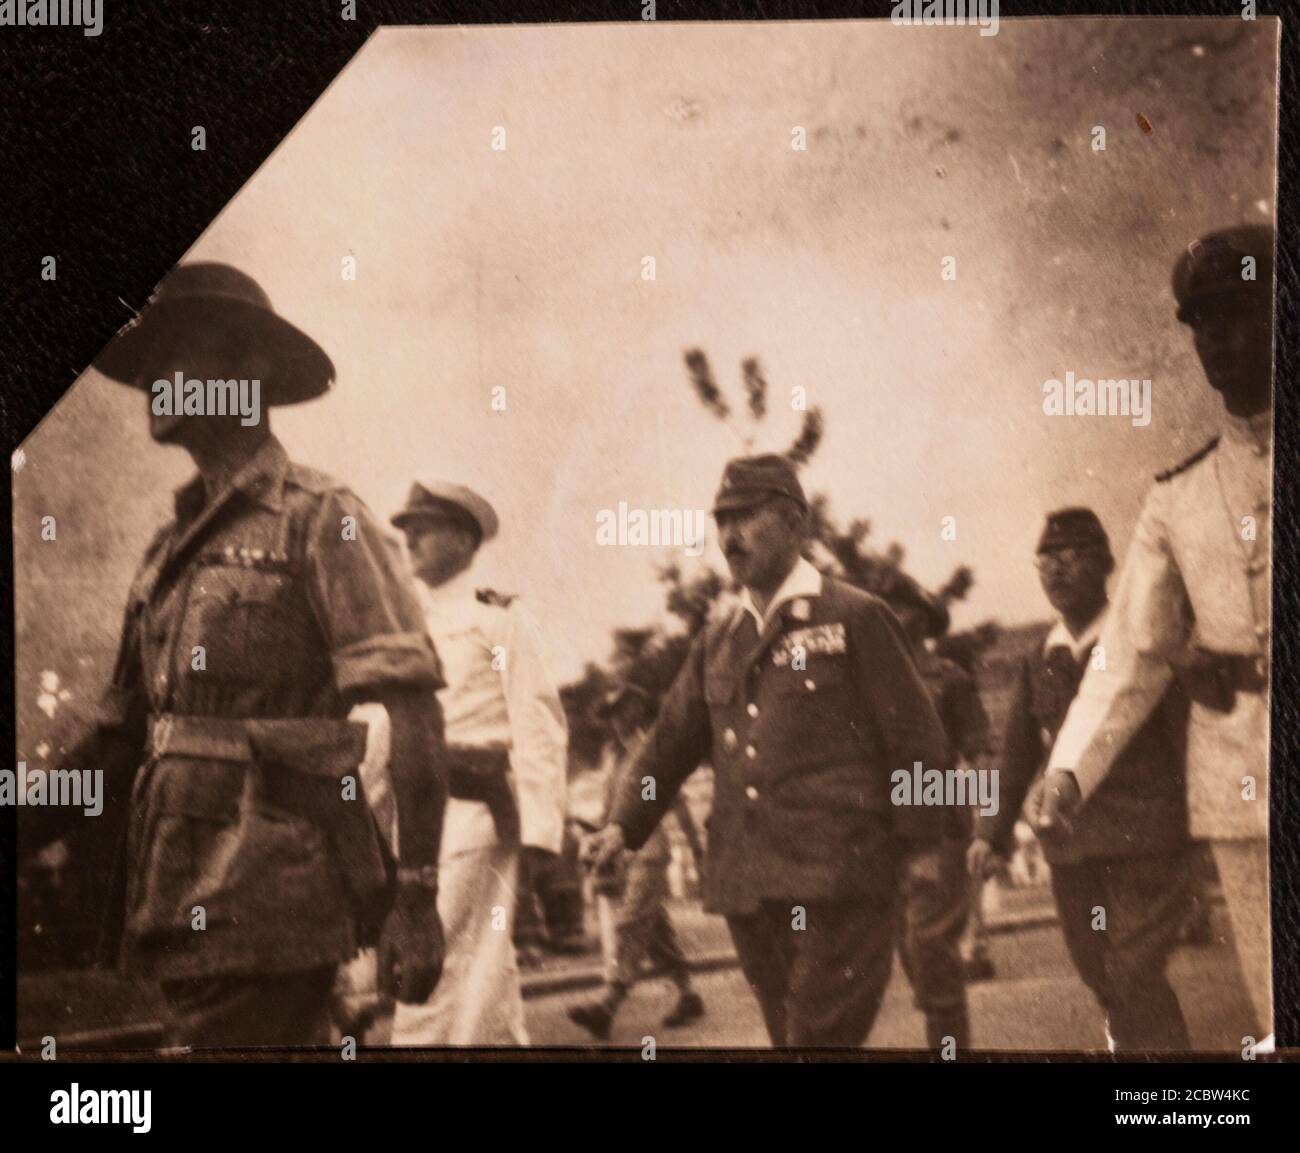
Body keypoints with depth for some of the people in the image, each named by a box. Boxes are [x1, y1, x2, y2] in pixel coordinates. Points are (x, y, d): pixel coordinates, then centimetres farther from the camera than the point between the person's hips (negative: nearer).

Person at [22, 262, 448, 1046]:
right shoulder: (172, 548, 18)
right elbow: (122, 739, 21)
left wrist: (417, 896, -18)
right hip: (178, 900, 7)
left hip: (270, 894, -7)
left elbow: (412, 709, -11)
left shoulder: (317, 519, -4)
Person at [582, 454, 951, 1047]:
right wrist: (625, 824, 4)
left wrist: (919, 842, -3)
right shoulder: (717, 641, 16)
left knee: (822, 1034, -10)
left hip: (837, 880, -6)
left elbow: (914, 735, 0)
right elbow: (673, 737, 17)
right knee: (788, 1035, 11)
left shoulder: (854, 618, 0)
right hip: (747, 885, 6)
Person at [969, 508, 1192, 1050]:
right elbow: (1017, 755, 13)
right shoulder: (1037, 665, 13)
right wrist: (992, 830, 2)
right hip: (1070, 846, 5)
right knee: (1100, 977, 9)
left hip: (1145, 837, -4)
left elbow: (1187, 735, -1)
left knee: (1134, 974, -11)